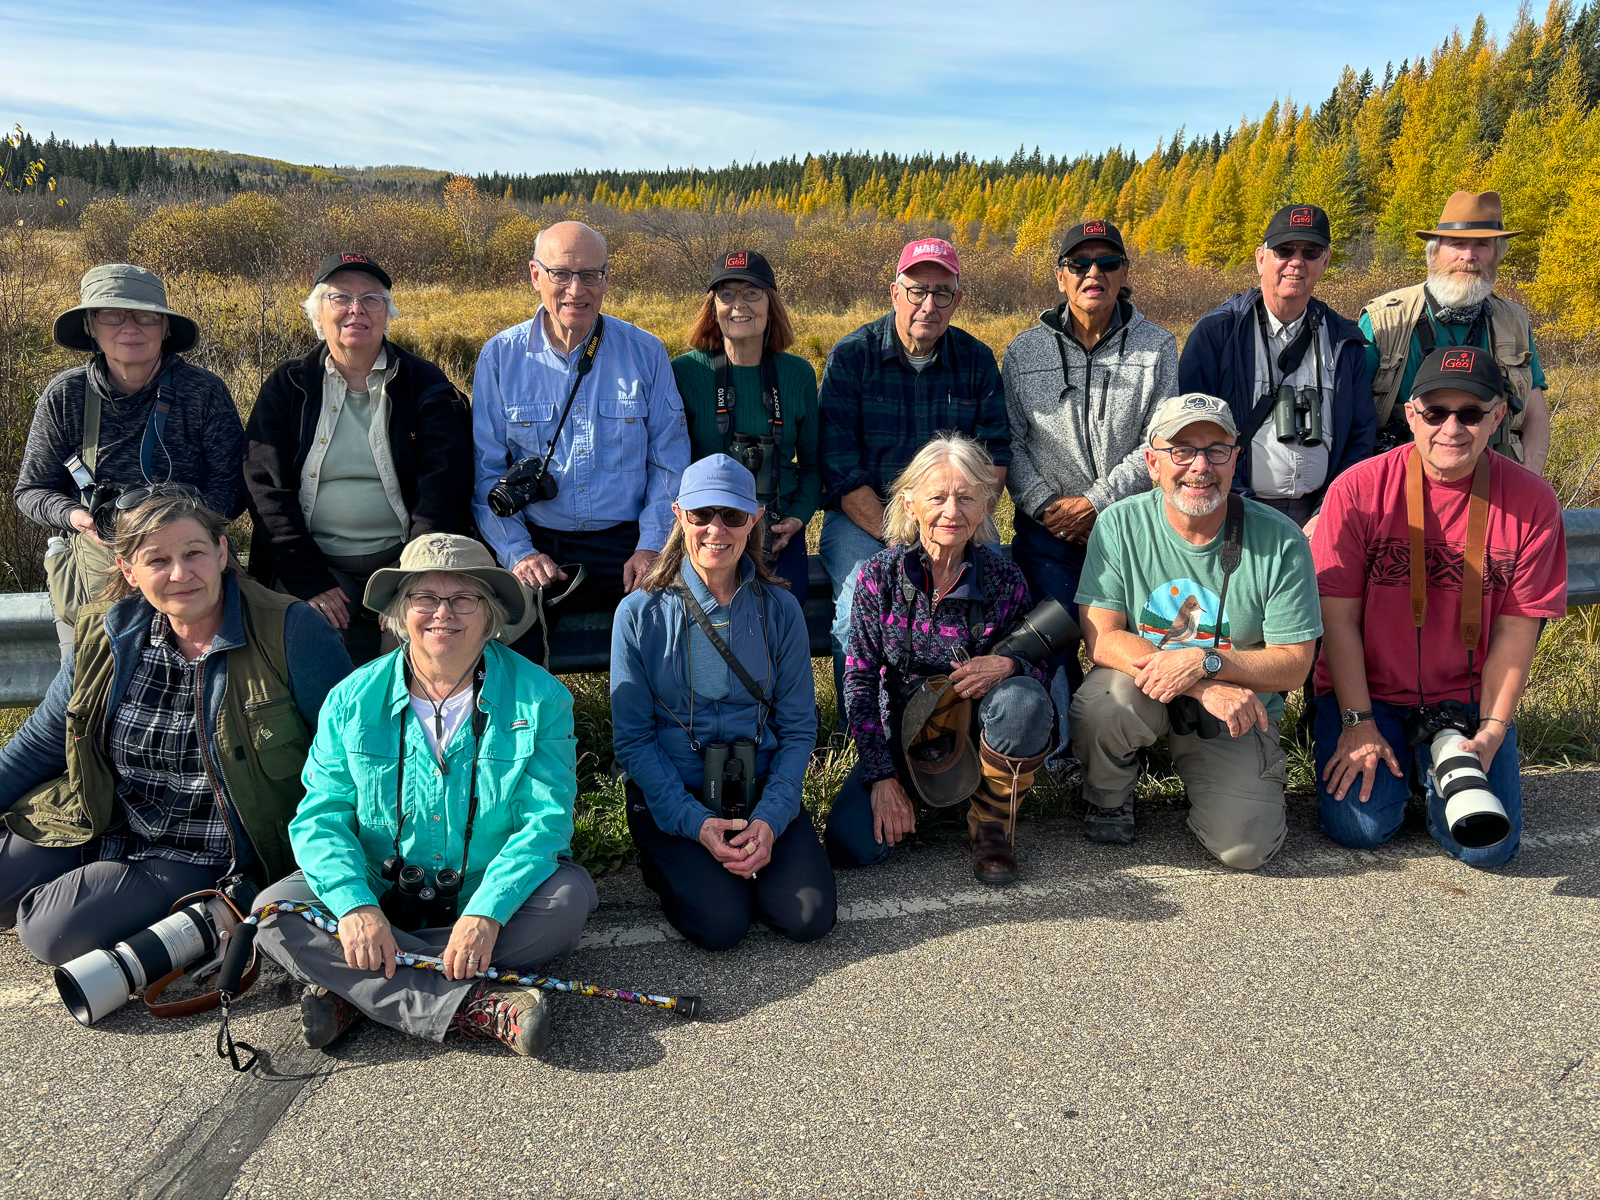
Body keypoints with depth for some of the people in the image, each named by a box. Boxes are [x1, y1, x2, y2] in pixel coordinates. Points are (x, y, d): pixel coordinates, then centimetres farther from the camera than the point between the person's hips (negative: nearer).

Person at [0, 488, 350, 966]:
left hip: (203, 859, -5)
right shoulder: (104, 634, 0)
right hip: (94, 832, 6)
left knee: (59, 933, -21)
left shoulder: (291, 633, -16)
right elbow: (40, 744, 13)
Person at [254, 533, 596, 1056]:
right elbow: (322, 817, -7)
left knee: (569, 896, -30)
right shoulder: (354, 698, -2)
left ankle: (355, 990, -23)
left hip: (496, 892, -1)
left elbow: (546, 820, -15)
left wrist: (486, 913, -30)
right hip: (380, 892, 2)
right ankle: (476, 1006, -30)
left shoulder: (540, 697, -8)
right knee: (274, 911, -21)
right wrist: (356, 906, -26)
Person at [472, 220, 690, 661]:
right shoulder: (500, 356, 5)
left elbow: (669, 461, 7)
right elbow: (484, 471, 4)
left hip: (626, 546, 0)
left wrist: (651, 546, -6)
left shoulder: (645, 353, 5)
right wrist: (518, 553, -9)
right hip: (534, 545, 0)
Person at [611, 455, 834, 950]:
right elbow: (632, 738, -5)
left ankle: (745, 856, 12)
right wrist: (694, 822, -17)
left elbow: (798, 728, 1)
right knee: (720, 923, -21)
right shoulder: (641, 613, -6)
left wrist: (771, 818, -14)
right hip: (671, 796, -2)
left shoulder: (779, 609, 0)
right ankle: (669, 862, 9)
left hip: (761, 787, 2)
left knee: (810, 917, -16)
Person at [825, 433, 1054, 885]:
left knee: (1024, 698, -33)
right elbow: (860, 680, -8)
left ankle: (992, 822, -6)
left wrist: (1009, 666, -27)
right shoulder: (881, 574, -9)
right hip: (901, 735, 0)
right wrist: (882, 776, -15)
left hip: (975, 731, 0)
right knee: (852, 846, -21)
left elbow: (1037, 670, -1)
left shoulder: (1004, 581, -8)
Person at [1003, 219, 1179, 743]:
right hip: (1048, 525, 1)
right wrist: (1044, 504, -9)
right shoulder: (1025, 351, 7)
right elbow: (1009, 441, 4)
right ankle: (1064, 754, 13)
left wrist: (1096, 502, -12)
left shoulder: (1157, 347, 4)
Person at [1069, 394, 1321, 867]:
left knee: (1243, 847, -18)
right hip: (1144, 692, 0)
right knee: (1112, 695, -35)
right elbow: (1101, 638, -17)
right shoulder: (1120, 525, -11)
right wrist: (1207, 689, -27)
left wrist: (1205, 661, -27)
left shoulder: (1280, 540, -12)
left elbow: (1294, 665, -9)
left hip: (1240, 714, 0)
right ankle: (1108, 798, -1)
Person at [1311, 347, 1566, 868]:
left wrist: (1491, 730, -12)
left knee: (1487, 846, -12)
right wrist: (1358, 723, -13)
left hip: (1468, 698, 1)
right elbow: (1339, 617, -10)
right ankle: (1393, 761, 17)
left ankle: (1436, 768, 19)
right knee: (1359, 827, -17)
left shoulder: (1532, 501, -7)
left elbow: (1515, 632, -4)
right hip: (1367, 691, -1)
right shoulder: (1359, 489, -11)